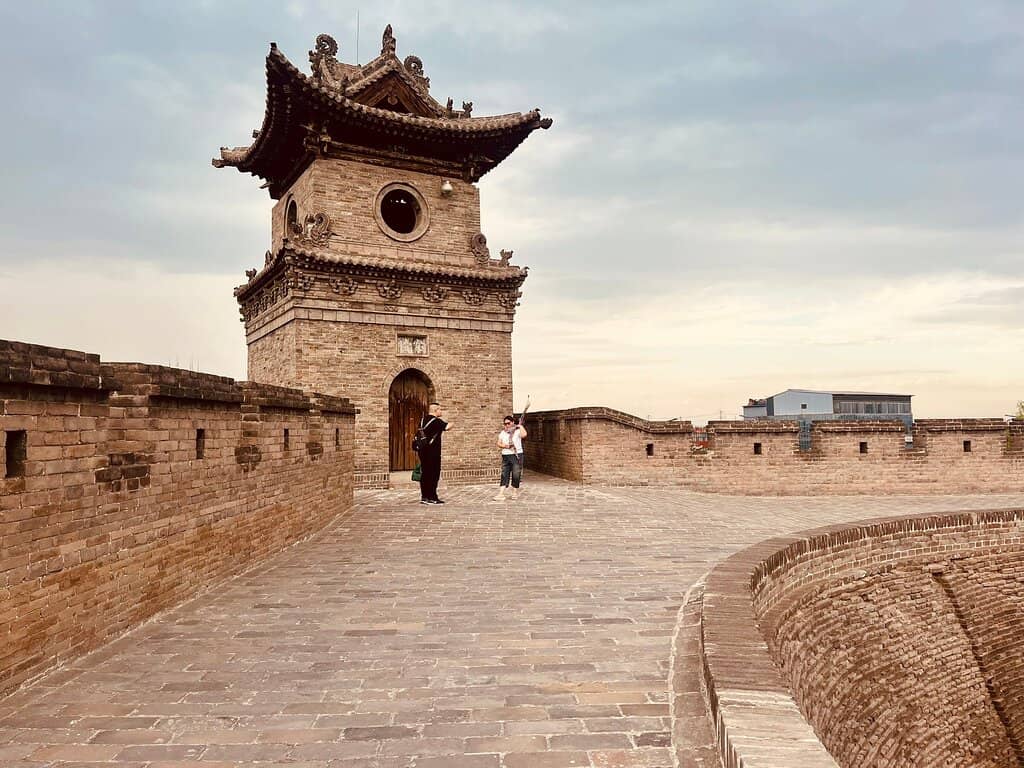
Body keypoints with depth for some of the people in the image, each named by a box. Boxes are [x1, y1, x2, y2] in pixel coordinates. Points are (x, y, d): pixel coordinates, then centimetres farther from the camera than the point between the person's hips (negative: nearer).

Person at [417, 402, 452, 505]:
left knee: (424, 473, 10)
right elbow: (447, 427, -23)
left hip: (423, 450, 8)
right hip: (433, 451, -8)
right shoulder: (436, 421, -12)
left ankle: (424, 496, 12)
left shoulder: (423, 420, 13)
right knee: (434, 474, -3)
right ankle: (432, 497, -2)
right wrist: (451, 423, -1)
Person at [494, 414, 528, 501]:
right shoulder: (502, 433, 13)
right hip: (505, 456, 3)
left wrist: (520, 426, -8)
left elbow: (524, 435, -21)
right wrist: (504, 446, -10)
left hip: (517, 455, -3)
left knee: (516, 475, 1)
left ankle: (514, 493, 16)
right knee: (504, 475, -2)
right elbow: (499, 444, 10)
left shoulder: (517, 431, -1)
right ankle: (501, 494, -8)